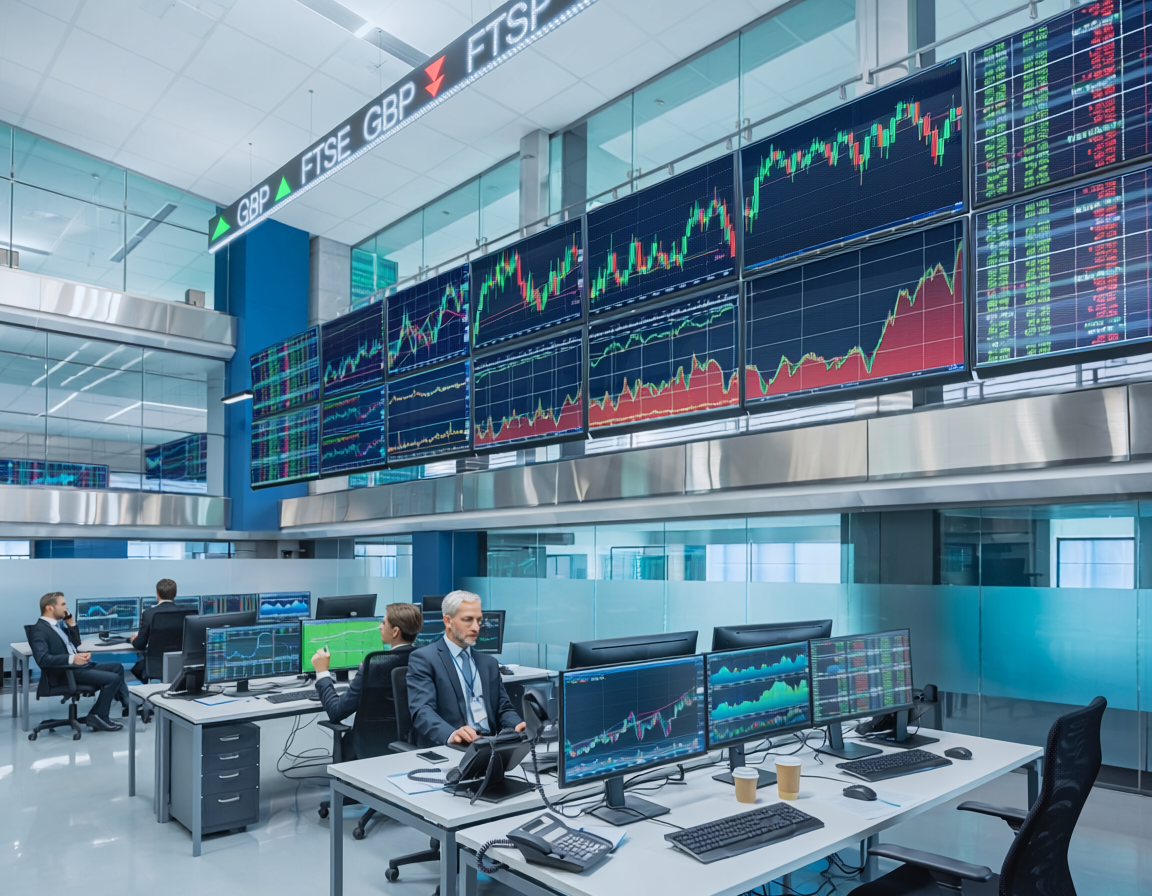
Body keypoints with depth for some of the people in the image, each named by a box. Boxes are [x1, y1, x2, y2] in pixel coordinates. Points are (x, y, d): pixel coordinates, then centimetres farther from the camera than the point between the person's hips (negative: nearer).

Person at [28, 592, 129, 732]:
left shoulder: (58, 624, 14)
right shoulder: (39, 630, -15)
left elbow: (75, 644, 21)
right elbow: (43, 659, -27)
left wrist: (72, 624, 8)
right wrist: (72, 659, -33)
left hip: (78, 665, 10)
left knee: (116, 667, 16)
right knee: (113, 678, -18)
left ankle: (128, 704, 16)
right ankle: (98, 716, -5)